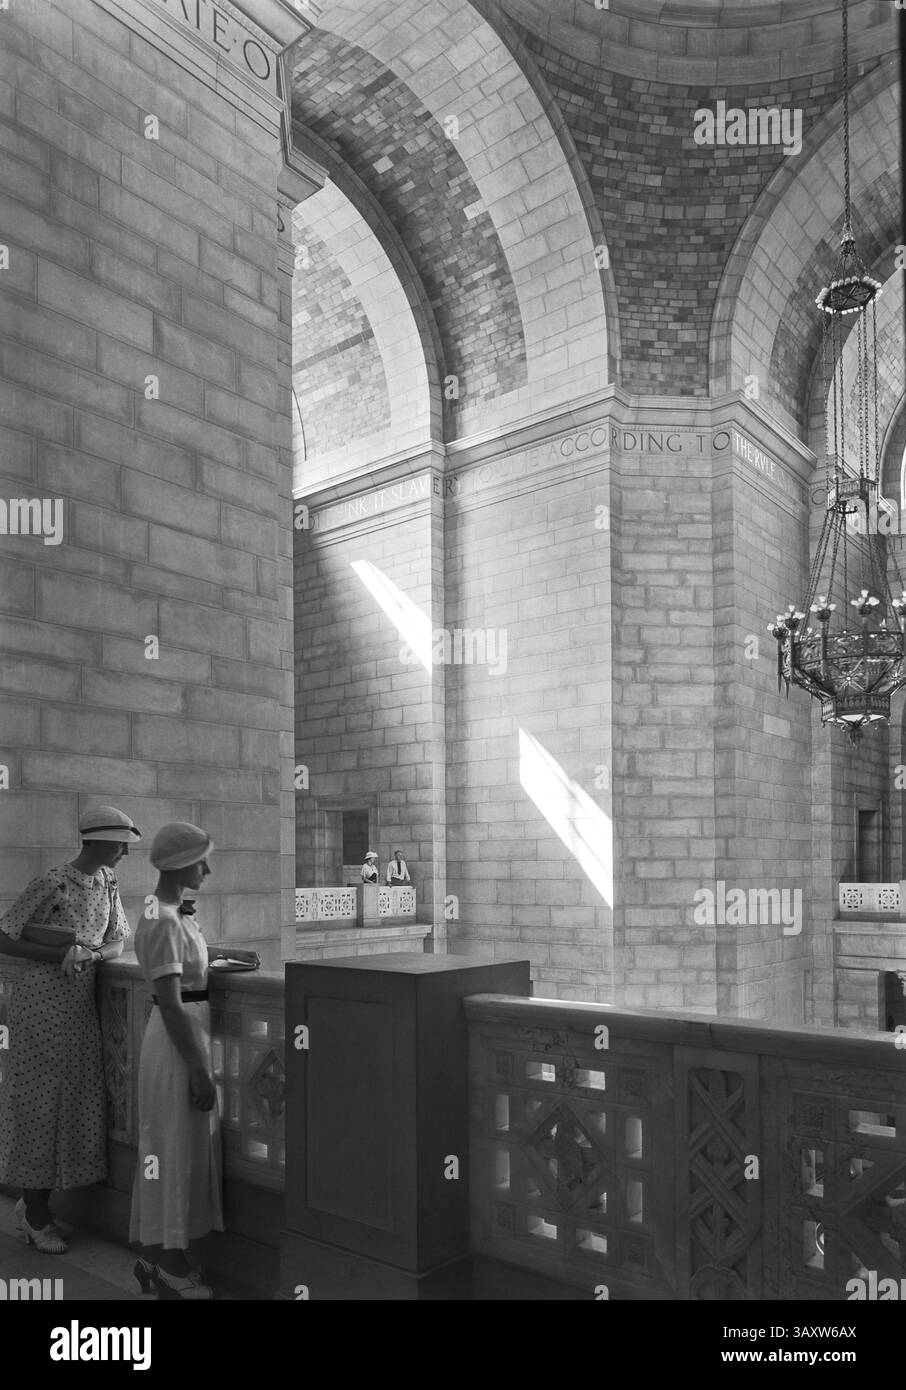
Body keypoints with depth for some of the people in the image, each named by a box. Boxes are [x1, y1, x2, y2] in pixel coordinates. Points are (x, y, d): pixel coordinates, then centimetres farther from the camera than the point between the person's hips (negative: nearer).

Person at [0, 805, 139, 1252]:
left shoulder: (107, 884, 6)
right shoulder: (51, 885, -15)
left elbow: (116, 944, 8)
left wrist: (88, 953, -12)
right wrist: (57, 954, -19)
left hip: (82, 1001, 7)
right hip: (42, 1001, -7)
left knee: (76, 1098, 9)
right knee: (40, 1100, 2)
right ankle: (37, 1216, 15)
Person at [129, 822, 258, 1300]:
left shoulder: (167, 910, 7)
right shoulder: (163, 923, -22)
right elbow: (171, 1006, -24)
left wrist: (226, 953, 37)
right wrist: (199, 1071, -20)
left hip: (189, 1033, 10)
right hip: (177, 1044, -10)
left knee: (185, 1146, 17)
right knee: (176, 1148, 2)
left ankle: (155, 1254, 30)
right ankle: (170, 1265, 17)